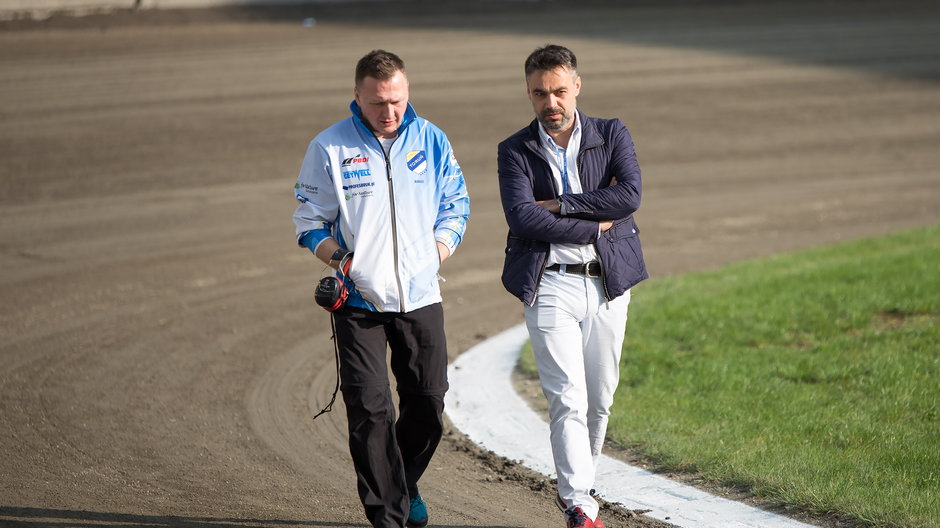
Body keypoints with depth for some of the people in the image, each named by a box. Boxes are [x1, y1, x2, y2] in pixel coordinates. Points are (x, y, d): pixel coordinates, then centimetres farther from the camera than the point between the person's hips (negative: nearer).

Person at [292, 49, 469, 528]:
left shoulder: (431, 140, 6)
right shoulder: (329, 147, -2)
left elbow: (455, 205, 15)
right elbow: (310, 219, 3)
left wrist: (439, 252, 1)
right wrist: (339, 258, -11)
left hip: (421, 296, 3)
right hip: (360, 300, -3)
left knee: (428, 403, 8)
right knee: (369, 409, -9)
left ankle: (406, 485, 33)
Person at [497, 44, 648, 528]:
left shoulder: (612, 135, 6)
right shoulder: (515, 152, 3)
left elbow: (630, 194, -11)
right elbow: (523, 219, -12)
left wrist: (560, 205, -12)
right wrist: (594, 226, -12)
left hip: (607, 284, 3)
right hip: (550, 286, -2)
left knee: (599, 400, 9)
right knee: (568, 400, -12)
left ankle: (577, 485, 28)